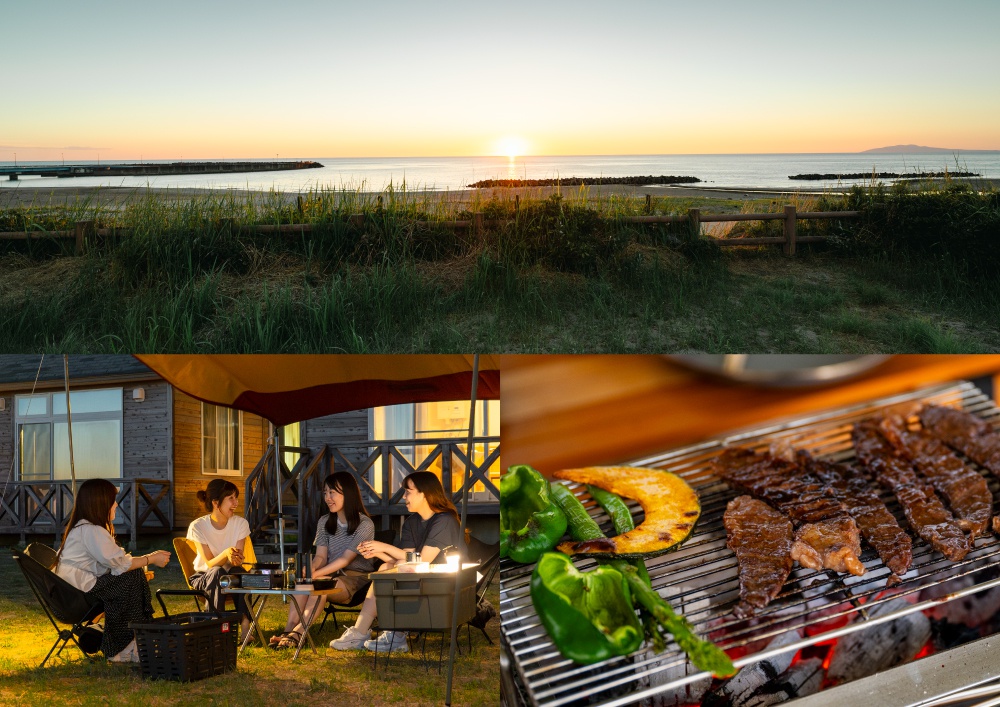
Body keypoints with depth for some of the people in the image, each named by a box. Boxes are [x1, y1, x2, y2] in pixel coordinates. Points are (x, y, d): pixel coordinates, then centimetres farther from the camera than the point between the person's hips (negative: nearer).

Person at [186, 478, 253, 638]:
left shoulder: (241, 523, -8)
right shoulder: (198, 526, -16)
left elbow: (238, 559, -12)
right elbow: (210, 564, -19)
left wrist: (235, 558, -38)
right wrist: (226, 554, -41)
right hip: (204, 576, -2)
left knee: (238, 572, -34)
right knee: (218, 572, -36)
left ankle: (245, 623, -36)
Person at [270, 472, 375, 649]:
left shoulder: (365, 524, -10)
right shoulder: (325, 522, 11)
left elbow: (345, 559, -18)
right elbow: (320, 556, 1)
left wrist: (315, 574, -28)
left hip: (356, 579, -5)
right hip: (332, 574, 5)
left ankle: (297, 634, -42)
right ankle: (288, 631, -40)